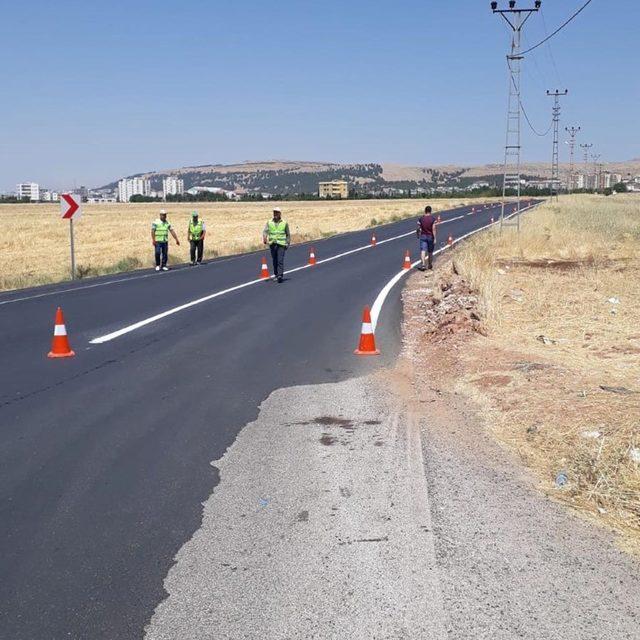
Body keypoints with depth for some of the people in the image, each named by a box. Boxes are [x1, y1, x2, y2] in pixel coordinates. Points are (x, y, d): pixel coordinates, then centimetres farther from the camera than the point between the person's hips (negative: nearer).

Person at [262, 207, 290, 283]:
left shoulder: (284, 223, 3)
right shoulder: (269, 223, 5)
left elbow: (288, 234, 10)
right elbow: (265, 231, -7)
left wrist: (288, 243, 3)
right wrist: (264, 238, -26)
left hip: (281, 244, -2)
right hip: (272, 244, 2)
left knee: (280, 260, -13)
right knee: (274, 261, 10)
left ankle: (280, 275, -18)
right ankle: (276, 274, 24)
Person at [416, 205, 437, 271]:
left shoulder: (421, 218, -3)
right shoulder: (433, 219, -9)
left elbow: (418, 228, 1)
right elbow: (433, 229, -14)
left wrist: (418, 235, 18)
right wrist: (434, 238, -12)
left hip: (423, 236, 0)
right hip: (430, 236, 0)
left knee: (423, 250, -5)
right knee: (430, 252, 14)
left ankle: (423, 264, -24)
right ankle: (430, 265, 29)